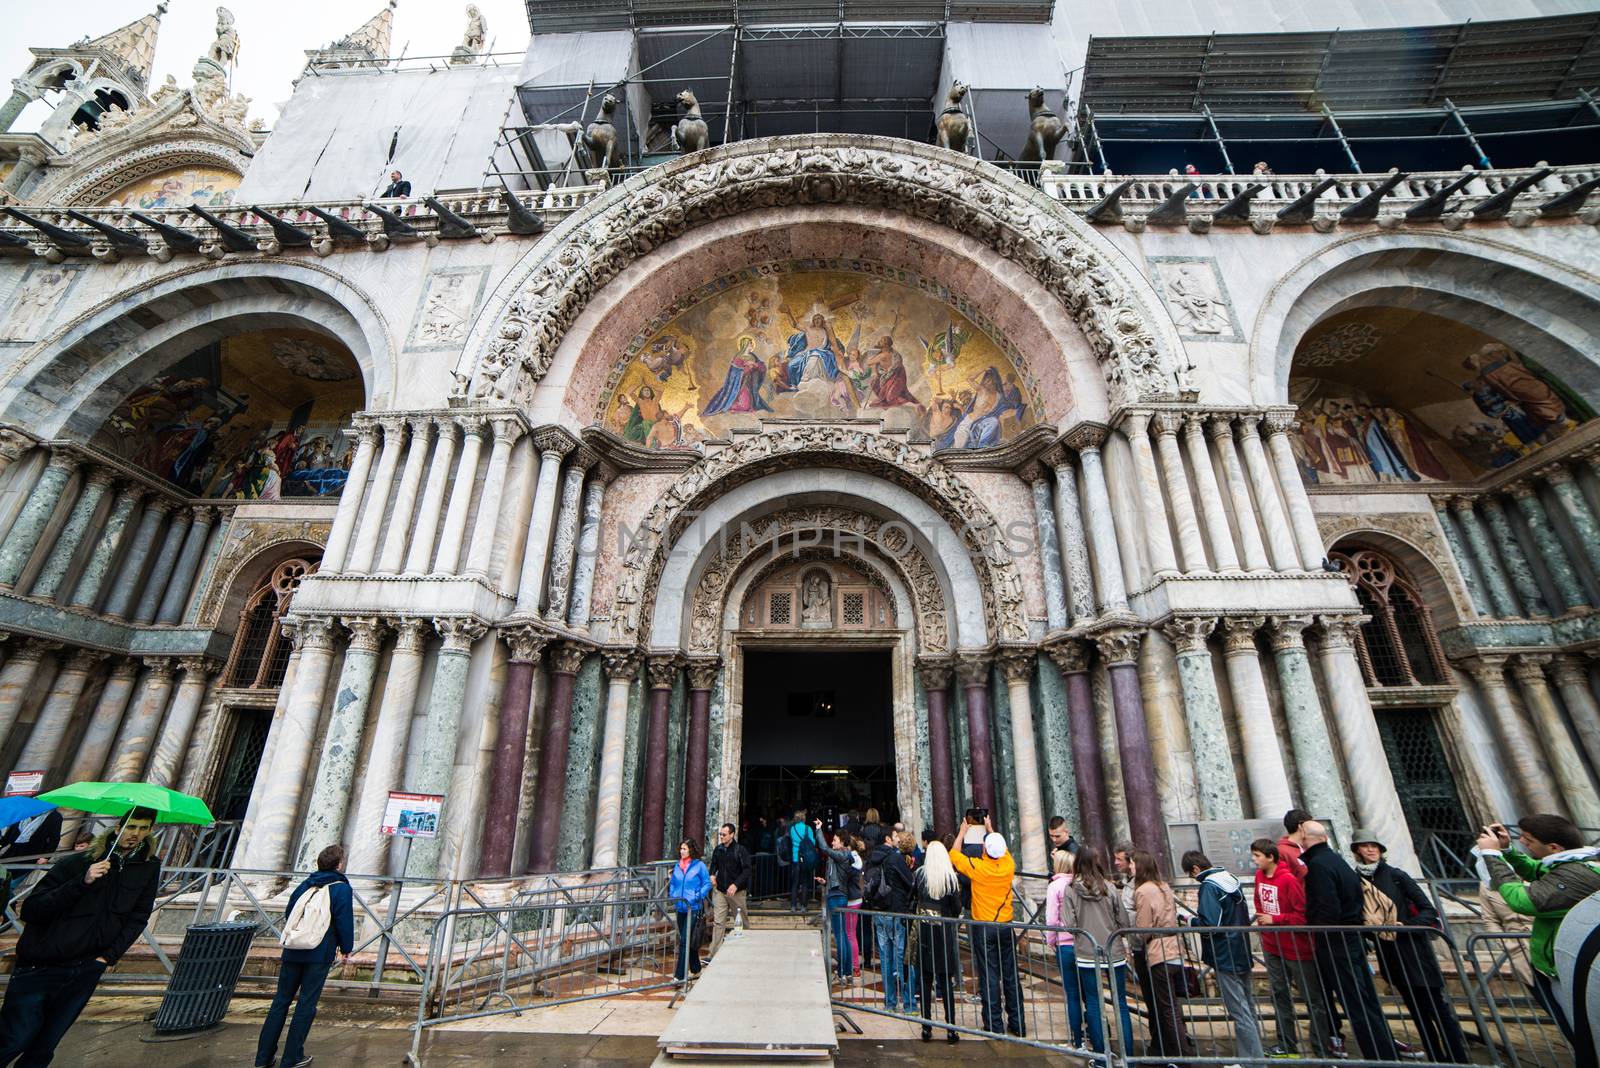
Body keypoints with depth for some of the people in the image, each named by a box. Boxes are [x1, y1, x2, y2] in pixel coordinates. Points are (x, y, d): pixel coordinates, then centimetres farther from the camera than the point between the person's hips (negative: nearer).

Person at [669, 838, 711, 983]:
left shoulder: (699, 865, -8)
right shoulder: (677, 866, 8)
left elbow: (707, 884, -5)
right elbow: (672, 883, 19)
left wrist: (697, 897, -14)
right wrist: (672, 896, 4)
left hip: (693, 908, -6)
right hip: (680, 908, 6)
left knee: (684, 941, -9)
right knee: (689, 940, 17)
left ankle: (680, 975, -4)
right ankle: (696, 969, 32)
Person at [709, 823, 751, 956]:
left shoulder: (740, 850, -10)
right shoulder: (718, 850, 4)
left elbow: (746, 870, -13)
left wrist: (736, 885, -24)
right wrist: (712, 874, 0)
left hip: (737, 892, -3)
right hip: (720, 891, 3)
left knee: (742, 921, 10)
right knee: (718, 922, -3)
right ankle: (714, 954, 1)